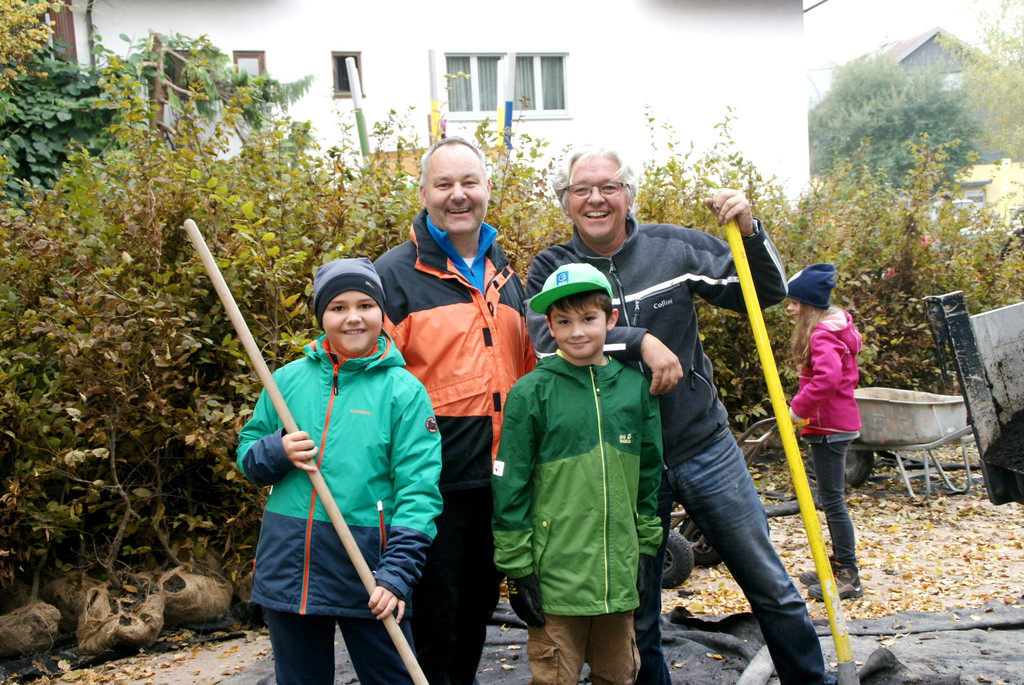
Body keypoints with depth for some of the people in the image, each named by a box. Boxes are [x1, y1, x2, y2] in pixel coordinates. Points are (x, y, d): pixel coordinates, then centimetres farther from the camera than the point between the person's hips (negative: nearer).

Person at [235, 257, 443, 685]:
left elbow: (418, 490, -8)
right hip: (287, 569, 3)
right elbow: (247, 456, 13)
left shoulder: (403, 390, -4)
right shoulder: (288, 379, 6)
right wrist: (278, 451, -10)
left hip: (365, 572, -3)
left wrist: (397, 575, -17)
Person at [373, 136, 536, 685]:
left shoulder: (504, 275, 13)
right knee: (432, 619, 2)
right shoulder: (395, 273, -6)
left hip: (498, 478, 6)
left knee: (478, 605, 20)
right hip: (433, 481, -6)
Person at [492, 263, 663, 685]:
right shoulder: (530, 393, -7)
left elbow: (649, 476, 12)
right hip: (554, 573, -4)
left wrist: (647, 547, 10)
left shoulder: (635, 387, 3)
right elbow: (509, 487, -6)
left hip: (619, 571, 4)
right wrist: (517, 568, -7)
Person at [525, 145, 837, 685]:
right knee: (635, 616, 11)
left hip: (705, 448, 1)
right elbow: (548, 340, -21)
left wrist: (749, 230, -13)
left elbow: (765, 294, 4)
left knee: (770, 585, 11)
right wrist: (641, 341, -28)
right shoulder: (551, 269, -2)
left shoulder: (674, 246, 0)